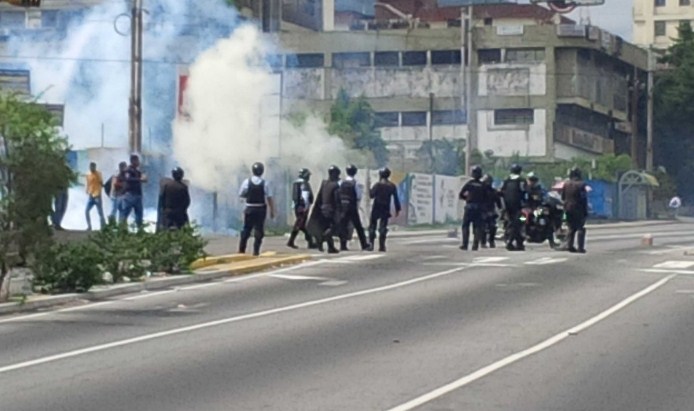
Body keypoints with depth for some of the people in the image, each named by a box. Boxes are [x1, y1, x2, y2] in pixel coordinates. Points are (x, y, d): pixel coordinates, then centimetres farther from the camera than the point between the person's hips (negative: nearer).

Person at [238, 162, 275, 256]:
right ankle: (256, 251, 1)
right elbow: (269, 198, -6)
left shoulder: (247, 182, -5)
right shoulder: (265, 183, -6)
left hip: (250, 208, 1)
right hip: (261, 209, -1)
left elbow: (241, 194, 2)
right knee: (259, 230, 4)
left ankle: (241, 250, 7)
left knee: (246, 229, 8)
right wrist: (272, 211, 0)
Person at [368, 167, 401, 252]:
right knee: (383, 228, 5)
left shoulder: (377, 185, -10)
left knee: (372, 226, 6)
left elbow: (371, 195, -11)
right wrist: (397, 209, 10)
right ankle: (382, 246, 0)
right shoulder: (392, 186, 3)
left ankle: (371, 244, -2)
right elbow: (396, 199, 4)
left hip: (376, 209, -3)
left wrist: (370, 189, 8)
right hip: (386, 210, 3)